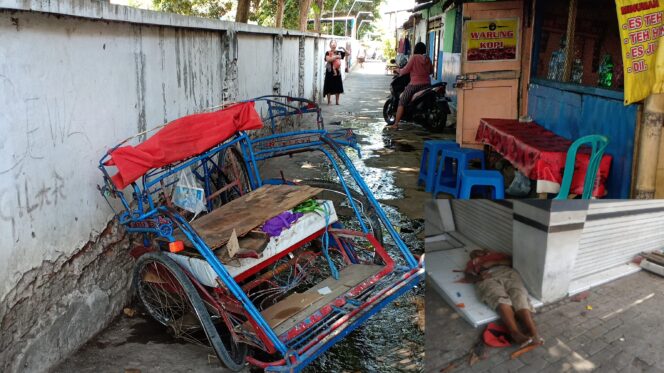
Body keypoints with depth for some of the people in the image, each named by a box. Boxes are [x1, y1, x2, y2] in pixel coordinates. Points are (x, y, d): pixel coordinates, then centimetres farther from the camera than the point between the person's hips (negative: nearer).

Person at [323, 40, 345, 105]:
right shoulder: (328, 53, -3)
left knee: (338, 87, 6)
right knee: (329, 87, 0)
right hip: (330, 71, -3)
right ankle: (328, 101, 8)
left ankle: (337, 101, 15)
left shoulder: (339, 52, 7)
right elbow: (328, 59, -20)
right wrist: (336, 57, -18)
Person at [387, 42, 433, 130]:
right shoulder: (428, 59, 6)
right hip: (427, 84, 5)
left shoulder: (414, 57, -10)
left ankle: (395, 124, -5)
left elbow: (406, 70, -8)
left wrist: (399, 71, 12)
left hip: (415, 84, -5)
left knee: (402, 102, 0)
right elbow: (431, 71, 16)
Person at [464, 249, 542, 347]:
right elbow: (468, 277, 17)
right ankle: (516, 333, -57)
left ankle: (533, 332, -50)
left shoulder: (497, 254, 40)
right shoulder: (472, 262, 36)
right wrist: (479, 277, -6)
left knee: (519, 297, -31)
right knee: (501, 300, -34)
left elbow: (511, 261, 21)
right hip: (488, 279, -2)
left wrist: (494, 262, 6)